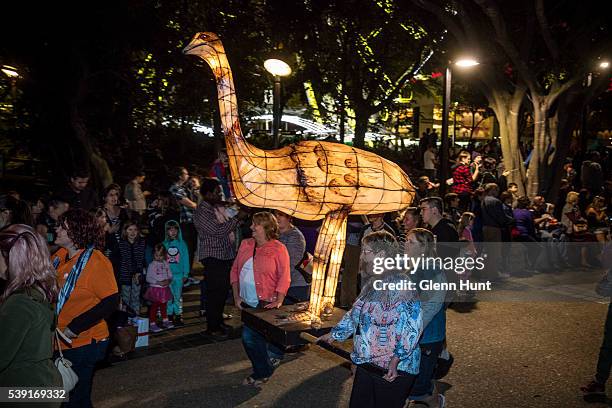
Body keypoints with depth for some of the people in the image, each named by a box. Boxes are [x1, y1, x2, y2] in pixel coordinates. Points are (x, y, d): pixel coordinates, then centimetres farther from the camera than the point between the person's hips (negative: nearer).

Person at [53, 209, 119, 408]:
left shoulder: (95, 261, -19)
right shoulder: (59, 256, 2)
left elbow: (111, 301, -22)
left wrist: (76, 327, -23)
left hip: (83, 344, -7)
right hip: (60, 343, 7)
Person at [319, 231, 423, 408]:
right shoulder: (374, 282, 11)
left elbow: (412, 326, -22)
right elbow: (355, 313, 21)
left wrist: (396, 359, -26)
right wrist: (335, 334, 23)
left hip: (394, 368, -8)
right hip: (367, 363, 9)